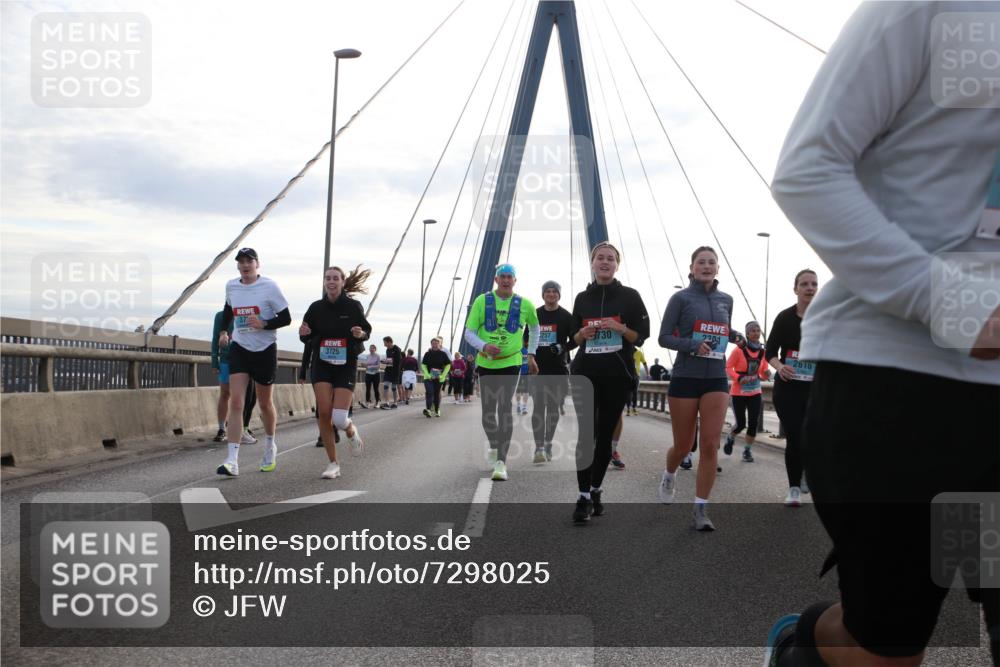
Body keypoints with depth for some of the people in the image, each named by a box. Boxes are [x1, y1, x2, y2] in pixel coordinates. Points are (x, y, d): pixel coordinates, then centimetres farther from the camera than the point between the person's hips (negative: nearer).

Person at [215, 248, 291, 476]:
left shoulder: (269, 286, -10)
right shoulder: (231, 286, 4)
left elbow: (286, 318, -9)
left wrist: (264, 324, -23)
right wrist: (223, 331, 14)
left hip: (265, 349, -3)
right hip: (239, 348, 3)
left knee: (265, 403, 11)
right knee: (235, 401, -12)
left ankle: (270, 446, 38)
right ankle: (232, 460, -17)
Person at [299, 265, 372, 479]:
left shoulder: (353, 306, -4)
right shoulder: (316, 308, 2)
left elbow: (367, 330, 6)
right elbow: (308, 338, 11)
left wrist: (361, 334, -17)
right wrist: (304, 333, -12)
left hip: (346, 365, -2)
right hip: (321, 364, 2)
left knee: (339, 419, -12)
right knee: (324, 413, -9)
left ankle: (352, 432, 27)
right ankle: (333, 464, 5)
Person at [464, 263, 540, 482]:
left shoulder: (524, 304, 1)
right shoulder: (482, 301, -1)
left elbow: (534, 327, 21)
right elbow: (469, 333, -2)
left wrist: (531, 354, 17)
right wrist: (484, 346, -21)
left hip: (511, 363, -2)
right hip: (486, 363, 2)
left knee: (505, 408, -16)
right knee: (488, 411, 7)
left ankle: (501, 462, -17)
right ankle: (494, 446, 35)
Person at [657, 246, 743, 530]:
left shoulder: (726, 300, 9)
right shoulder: (681, 298, -3)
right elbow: (664, 337, -5)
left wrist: (735, 336, 3)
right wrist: (694, 345, -20)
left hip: (716, 379, 3)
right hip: (685, 377, -3)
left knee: (710, 445, -7)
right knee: (683, 446, 8)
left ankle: (701, 509, 0)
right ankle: (668, 476, 42)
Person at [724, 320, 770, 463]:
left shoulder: (763, 352, 2)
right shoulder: (739, 350, -13)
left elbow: (763, 372, 12)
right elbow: (728, 367, -10)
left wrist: (767, 374, -11)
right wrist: (739, 378, -24)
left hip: (755, 393, 4)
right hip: (738, 392, -4)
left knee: (753, 423, -4)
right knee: (741, 424, -2)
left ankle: (747, 450, 12)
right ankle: (730, 439, 31)